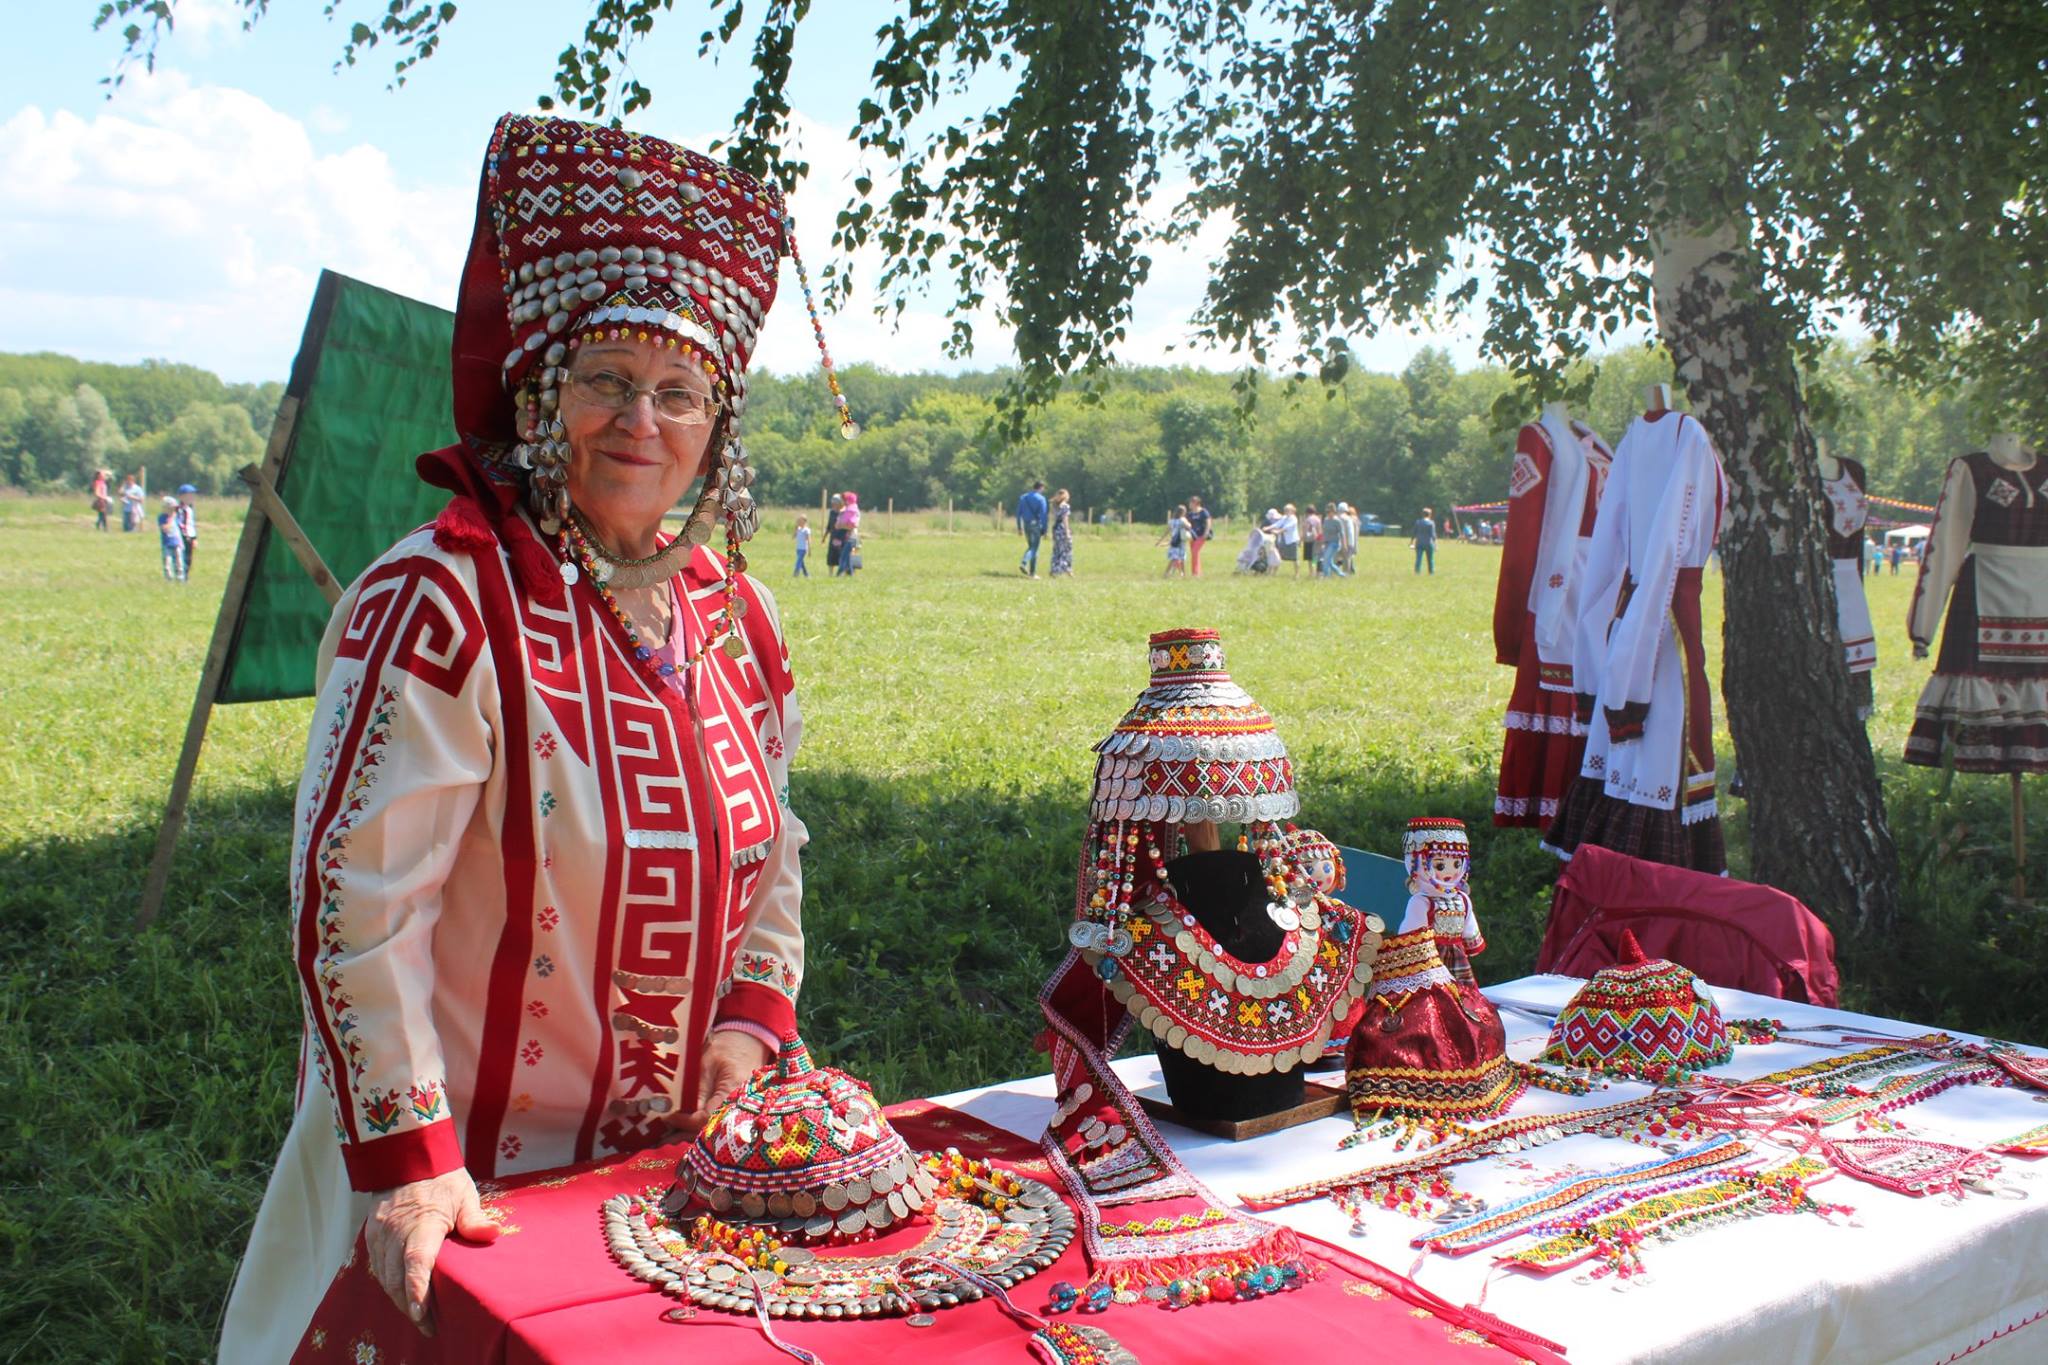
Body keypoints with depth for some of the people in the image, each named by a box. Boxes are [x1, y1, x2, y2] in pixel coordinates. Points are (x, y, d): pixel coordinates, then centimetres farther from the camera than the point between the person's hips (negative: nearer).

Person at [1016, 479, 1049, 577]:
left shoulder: (1023, 497, 8)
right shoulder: (1041, 499, -9)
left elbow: (1019, 513, 9)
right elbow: (1043, 515, -12)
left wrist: (1019, 528, 14)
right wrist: (1044, 529, -8)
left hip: (1026, 525, 5)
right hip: (1036, 525, -5)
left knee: (1031, 547, 18)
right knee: (1034, 548, 1)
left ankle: (1023, 563, -3)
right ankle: (1032, 573, -2)